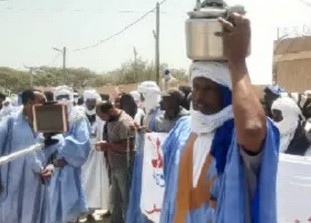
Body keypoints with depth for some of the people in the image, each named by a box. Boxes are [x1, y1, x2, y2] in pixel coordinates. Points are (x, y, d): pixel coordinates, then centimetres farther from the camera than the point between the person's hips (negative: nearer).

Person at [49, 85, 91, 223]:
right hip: (52, 166, 3)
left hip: (70, 168, -3)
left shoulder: (79, 119, -2)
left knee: (70, 200, -2)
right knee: (54, 201, 6)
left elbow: (83, 144, -12)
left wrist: (65, 158, -17)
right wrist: (51, 158, -12)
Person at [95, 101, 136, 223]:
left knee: (127, 200, 4)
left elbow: (127, 147, -24)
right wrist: (105, 145, -2)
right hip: (115, 166, 8)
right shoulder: (111, 120, 7)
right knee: (116, 200, 18)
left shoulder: (124, 122, -20)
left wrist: (107, 145, -18)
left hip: (125, 167, -8)